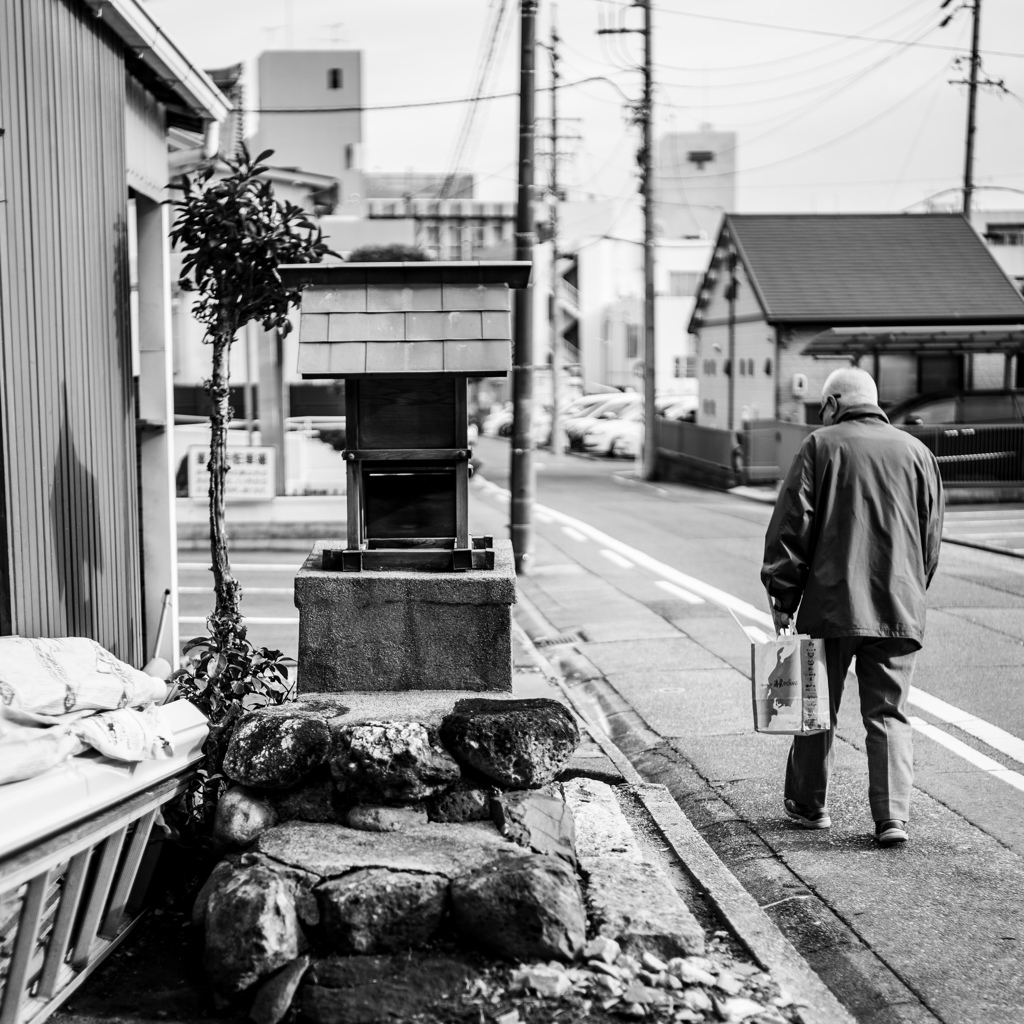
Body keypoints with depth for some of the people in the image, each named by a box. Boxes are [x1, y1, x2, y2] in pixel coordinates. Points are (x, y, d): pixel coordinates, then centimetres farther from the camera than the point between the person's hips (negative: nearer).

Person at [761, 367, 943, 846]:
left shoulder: (820, 446, -2)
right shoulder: (917, 452, 9)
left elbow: (790, 527, -6)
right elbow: (931, 538, 13)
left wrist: (781, 595, 0)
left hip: (831, 604, -2)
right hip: (899, 609, 3)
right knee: (889, 715, 8)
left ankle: (808, 803, 23)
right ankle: (892, 815, -1)